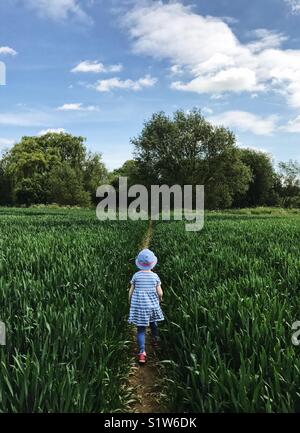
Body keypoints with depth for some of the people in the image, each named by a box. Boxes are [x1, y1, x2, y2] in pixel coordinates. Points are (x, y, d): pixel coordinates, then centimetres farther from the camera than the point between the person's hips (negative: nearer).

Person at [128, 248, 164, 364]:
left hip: (138, 304, -1)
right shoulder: (155, 276, -6)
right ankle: (155, 340, 48)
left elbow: (131, 291, -1)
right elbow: (159, 292, -5)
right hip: (152, 304, 1)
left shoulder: (136, 275, -6)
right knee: (153, 323, 27)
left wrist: (130, 302, 15)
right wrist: (160, 299, 17)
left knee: (141, 329, 1)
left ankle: (142, 352, -11)